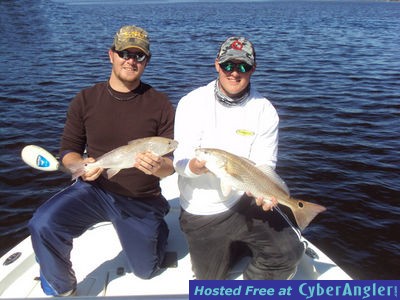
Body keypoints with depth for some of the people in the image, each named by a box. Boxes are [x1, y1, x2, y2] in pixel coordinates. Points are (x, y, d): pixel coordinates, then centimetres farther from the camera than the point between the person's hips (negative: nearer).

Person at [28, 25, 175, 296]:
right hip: (94, 190, 1)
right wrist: (80, 165, -22)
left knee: (146, 272, 15)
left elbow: (172, 163, -8)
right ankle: (61, 289, 2)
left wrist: (158, 167, -32)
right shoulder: (86, 99, -4)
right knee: (43, 225, -28)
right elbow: (68, 152, 1)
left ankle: (158, 227, 47)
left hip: (141, 202, 0)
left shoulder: (160, 104, -9)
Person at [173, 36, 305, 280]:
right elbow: (180, 160, -14)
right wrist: (195, 166, -38)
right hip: (201, 213, 0)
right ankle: (234, 248, 41)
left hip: (245, 202, 1)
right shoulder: (192, 103, -9)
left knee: (289, 252, -18)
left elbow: (264, 166, -9)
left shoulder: (265, 111, -6)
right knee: (211, 282, 9)